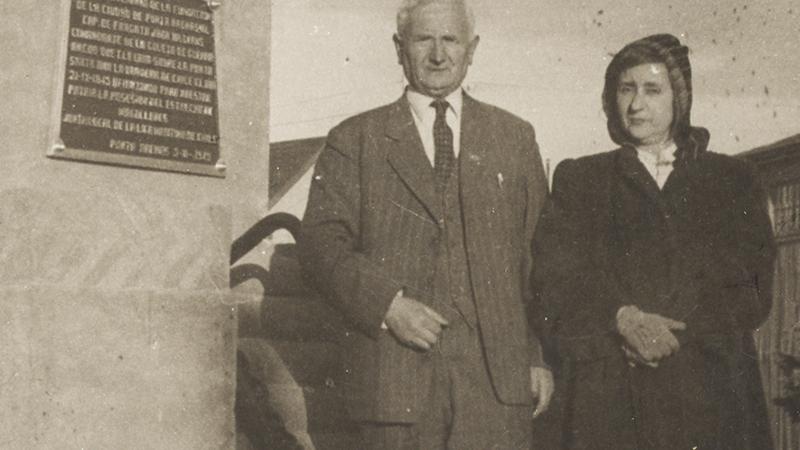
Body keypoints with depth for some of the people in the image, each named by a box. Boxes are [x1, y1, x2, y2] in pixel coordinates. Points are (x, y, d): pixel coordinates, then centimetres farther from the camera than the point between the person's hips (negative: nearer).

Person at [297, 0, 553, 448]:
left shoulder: (514, 137, 14)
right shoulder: (355, 140, 8)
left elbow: (540, 256, 11)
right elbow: (321, 242, 0)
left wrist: (543, 356, 6)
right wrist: (387, 304, -14)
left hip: (497, 374, 1)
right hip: (397, 374, -1)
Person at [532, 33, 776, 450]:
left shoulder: (733, 179, 13)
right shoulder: (578, 179, 12)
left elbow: (755, 287, 4)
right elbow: (555, 278, 1)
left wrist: (676, 330, -9)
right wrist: (620, 318, -16)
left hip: (712, 391, 1)